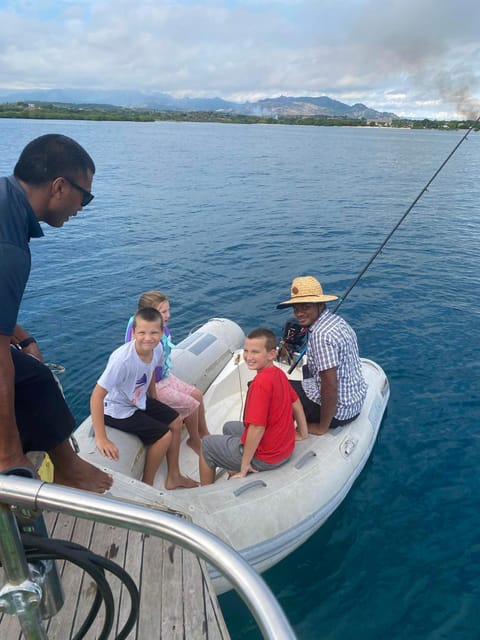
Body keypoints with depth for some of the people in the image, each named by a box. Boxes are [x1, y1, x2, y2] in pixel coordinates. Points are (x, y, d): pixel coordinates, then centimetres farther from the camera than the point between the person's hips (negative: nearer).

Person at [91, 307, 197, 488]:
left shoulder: (157, 349, -16)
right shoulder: (123, 360, -37)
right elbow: (97, 396, -35)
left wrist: (154, 400, 15)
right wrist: (101, 439, -35)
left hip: (140, 401, 8)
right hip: (118, 410, -8)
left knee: (176, 422, 10)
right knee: (164, 435, -11)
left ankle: (173, 476, 28)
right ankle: (147, 485, 12)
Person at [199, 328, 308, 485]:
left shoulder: (261, 382, -29)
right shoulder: (279, 373, -3)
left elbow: (257, 428, -29)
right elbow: (296, 403, 10)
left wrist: (244, 466, -18)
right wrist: (303, 433, 23)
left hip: (265, 458, -8)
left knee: (206, 444, 11)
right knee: (229, 427, 29)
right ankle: (234, 476, 37)